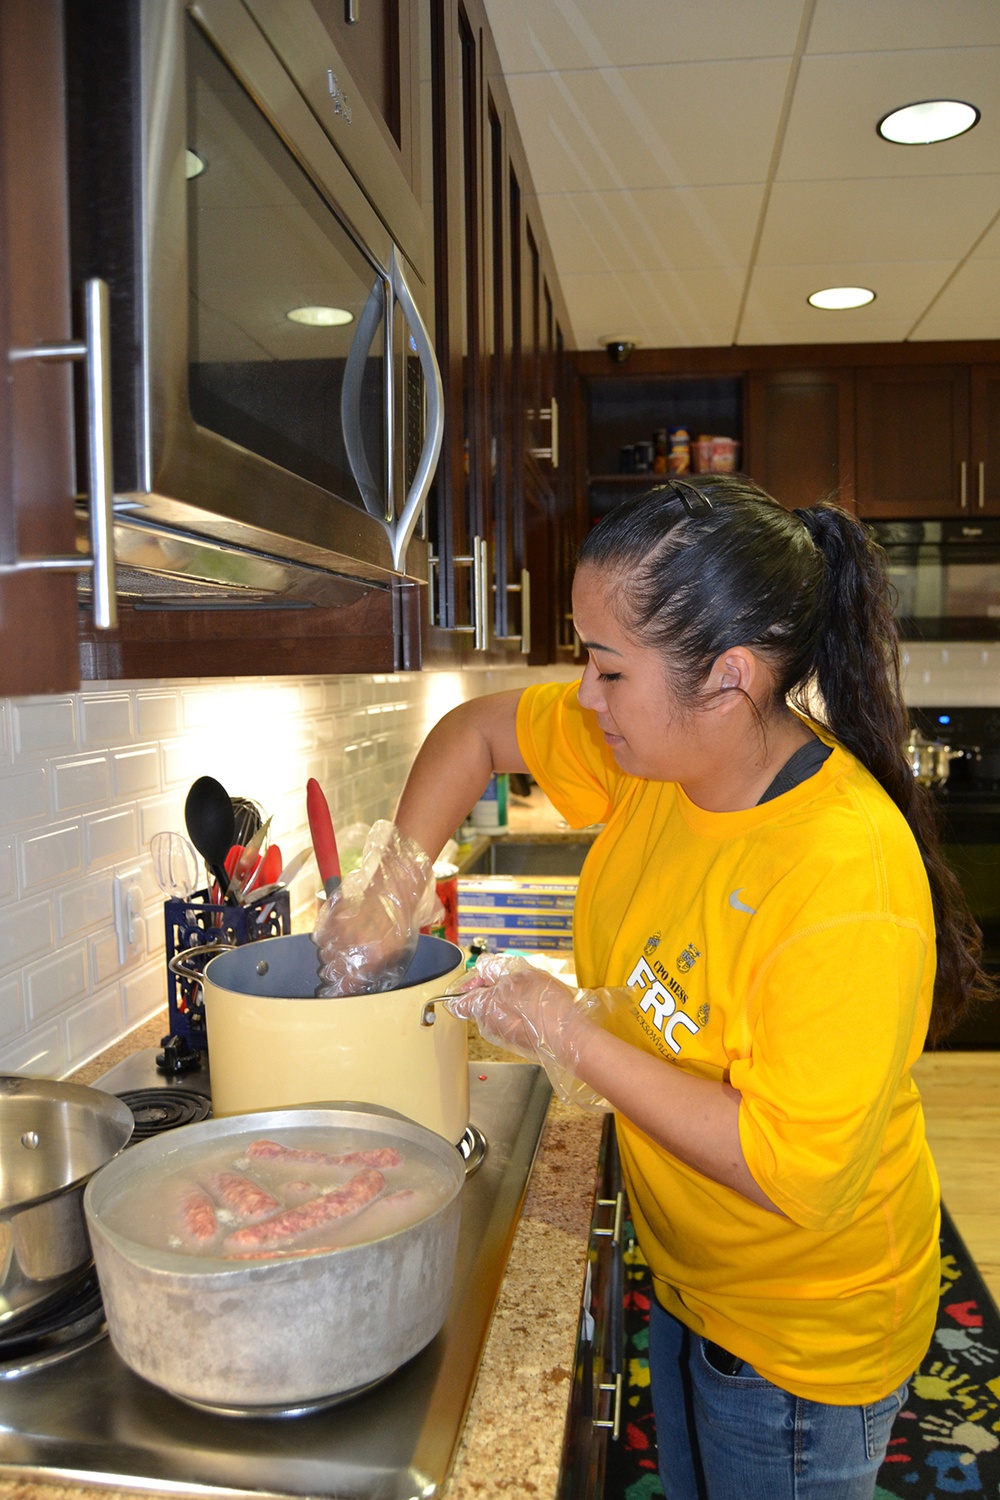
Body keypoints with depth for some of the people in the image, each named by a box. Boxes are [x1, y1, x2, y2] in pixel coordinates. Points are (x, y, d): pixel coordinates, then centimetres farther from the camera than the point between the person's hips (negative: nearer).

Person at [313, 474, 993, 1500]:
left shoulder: (850, 876, -35)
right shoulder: (663, 746, -13)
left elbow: (797, 1175, -33)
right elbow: (477, 731, 1)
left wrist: (571, 1033, -28)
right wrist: (392, 889, -10)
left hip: (801, 1341, -7)